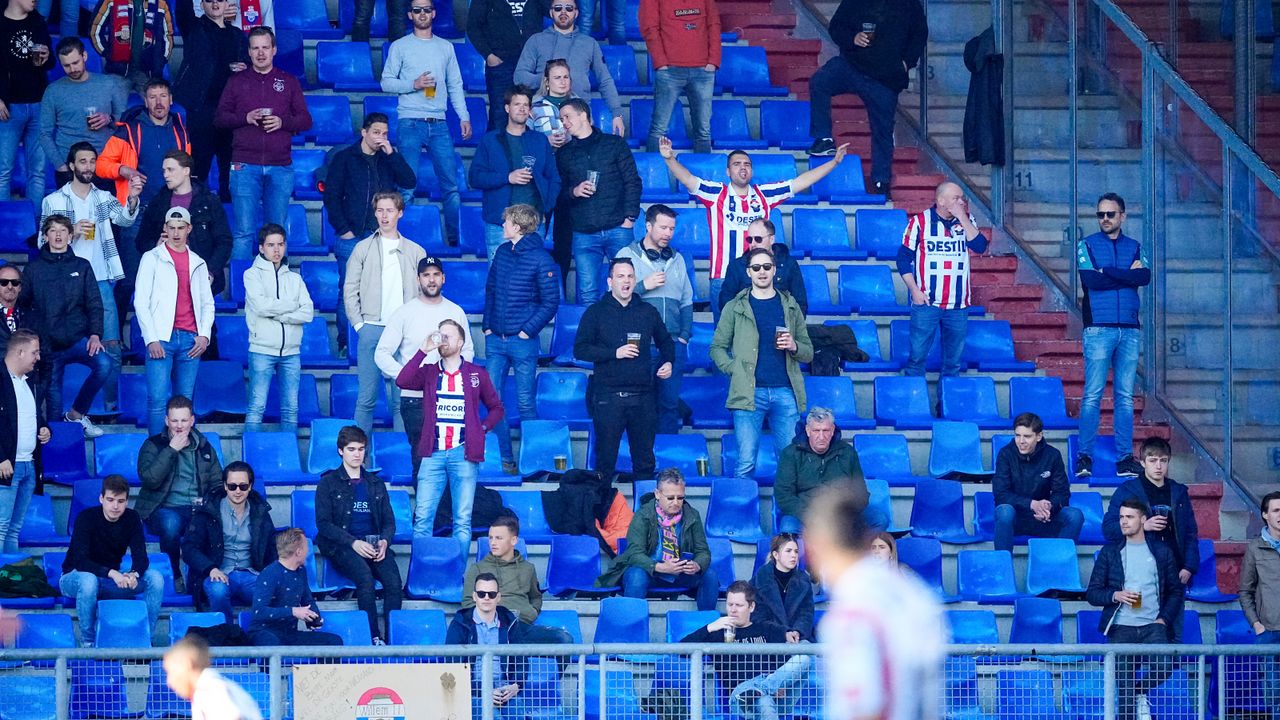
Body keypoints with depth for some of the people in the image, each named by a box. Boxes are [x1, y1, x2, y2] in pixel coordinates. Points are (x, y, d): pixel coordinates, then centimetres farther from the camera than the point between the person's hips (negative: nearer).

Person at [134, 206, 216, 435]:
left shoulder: (198, 263, 16)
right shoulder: (152, 258, 5)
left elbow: (207, 303, 18)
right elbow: (141, 302, 0)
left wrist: (205, 334, 1)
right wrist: (151, 339, -10)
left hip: (190, 339, 3)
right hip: (162, 338, -3)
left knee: (185, 401, 3)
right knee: (158, 399, -11)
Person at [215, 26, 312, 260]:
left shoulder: (289, 82, 12)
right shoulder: (236, 82, 11)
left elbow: (306, 120, 10)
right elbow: (219, 118, 7)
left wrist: (282, 122, -10)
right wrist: (245, 118, -11)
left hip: (280, 166, 1)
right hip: (245, 165, -1)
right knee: (244, 231, -5)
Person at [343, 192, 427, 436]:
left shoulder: (415, 252, 10)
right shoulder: (363, 249, 8)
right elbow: (350, 290, 8)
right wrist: (359, 324, -1)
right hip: (371, 329, -1)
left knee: (400, 398, 0)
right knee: (367, 396, -3)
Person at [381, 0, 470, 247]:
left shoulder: (446, 47, 15)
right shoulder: (400, 47, 6)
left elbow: (455, 85, 16)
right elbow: (386, 82, 1)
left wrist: (464, 117, 8)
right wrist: (413, 84, -14)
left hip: (439, 124, 3)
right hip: (410, 123, -3)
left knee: (451, 185, 0)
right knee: (407, 187, -5)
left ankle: (455, 238, 5)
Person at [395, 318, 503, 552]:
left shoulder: (476, 374, 9)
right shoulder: (429, 372, 10)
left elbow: (496, 408, 18)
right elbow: (402, 381, -10)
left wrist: (482, 428, 1)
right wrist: (423, 351, -11)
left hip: (463, 453, -1)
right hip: (433, 453, 1)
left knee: (463, 521, 0)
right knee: (422, 518, -4)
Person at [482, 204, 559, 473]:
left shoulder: (540, 259, -9)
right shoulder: (502, 252, 9)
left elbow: (551, 302, -8)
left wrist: (527, 331, -12)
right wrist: (487, 326, 7)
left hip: (523, 341, -6)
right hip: (496, 340, 6)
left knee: (525, 403, 1)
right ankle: (504, 458, 10)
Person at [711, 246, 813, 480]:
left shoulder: (790, 306, 15)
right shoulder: (735, 308, 9)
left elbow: (808, 353, 16)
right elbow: (717, 348, 9)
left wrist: (794, 347, -5)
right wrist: (734, 369, -7)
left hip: (785, 392, 2)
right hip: (749, 392, -2)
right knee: (746, 464, -5)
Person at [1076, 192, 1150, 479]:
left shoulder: (1134, 247, 13)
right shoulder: (1087, 245, 6)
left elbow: (1145, 277, -5)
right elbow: (1090, 279, -10)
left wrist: (1107, 271, -9)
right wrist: (1128, 275, -5)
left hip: (1129, 329, 3)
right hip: (1099, 328, -3)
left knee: (1125, 396, 3)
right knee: (1093, 394, -7)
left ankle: (1125, 458, 5)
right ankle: (1084, 456, -5)